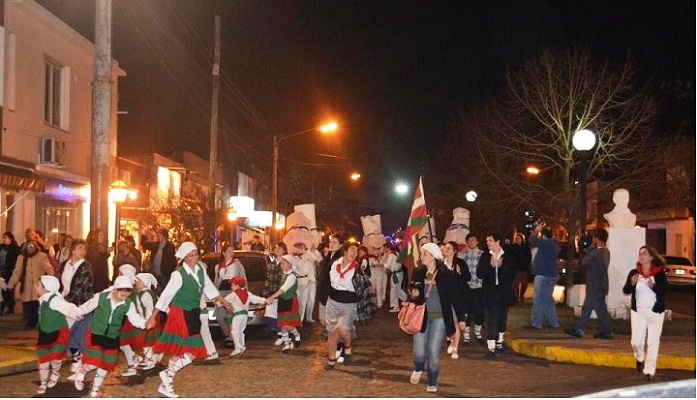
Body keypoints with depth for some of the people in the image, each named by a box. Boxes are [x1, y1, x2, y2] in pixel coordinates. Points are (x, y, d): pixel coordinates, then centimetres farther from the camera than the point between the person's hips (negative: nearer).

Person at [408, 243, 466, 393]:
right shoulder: (418, 274, 2)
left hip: (440, 318, -2)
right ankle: (418, 369, 31)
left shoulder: (445, 275, -7)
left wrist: (461, 318, -4)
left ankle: (432, 383, 16)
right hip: (422, 317, 3)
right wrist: (413, 295, -9)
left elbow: (455, 297, -4)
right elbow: (412, 292, 15)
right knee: (419, 352, -4)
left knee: (434, 352, -4)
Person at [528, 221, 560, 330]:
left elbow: (533, 240, -24)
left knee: (538, 300, -6)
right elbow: (539, 242, 27)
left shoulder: (547, 243, -17)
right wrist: (540, 230, 20)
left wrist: (537, 230, -8)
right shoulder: (552, 243, 14)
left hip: (544, 276, -10)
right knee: (548, 300, 16)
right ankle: (553, 322, 20)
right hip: (549, 276, 10)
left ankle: (536, 323, -3)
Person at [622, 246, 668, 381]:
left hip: (655, 312, -2)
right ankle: (640, 359, 37)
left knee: (652, 342, 0)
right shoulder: (634, 272, 1)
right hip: (638, 312, 2)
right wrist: (632, 283, -22)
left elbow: (664, 290, -12)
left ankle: (649, 370, 8)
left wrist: (653, 286, -29)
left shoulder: (659, 273, -6)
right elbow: (625, 290, -3)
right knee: (637, 342, 5)